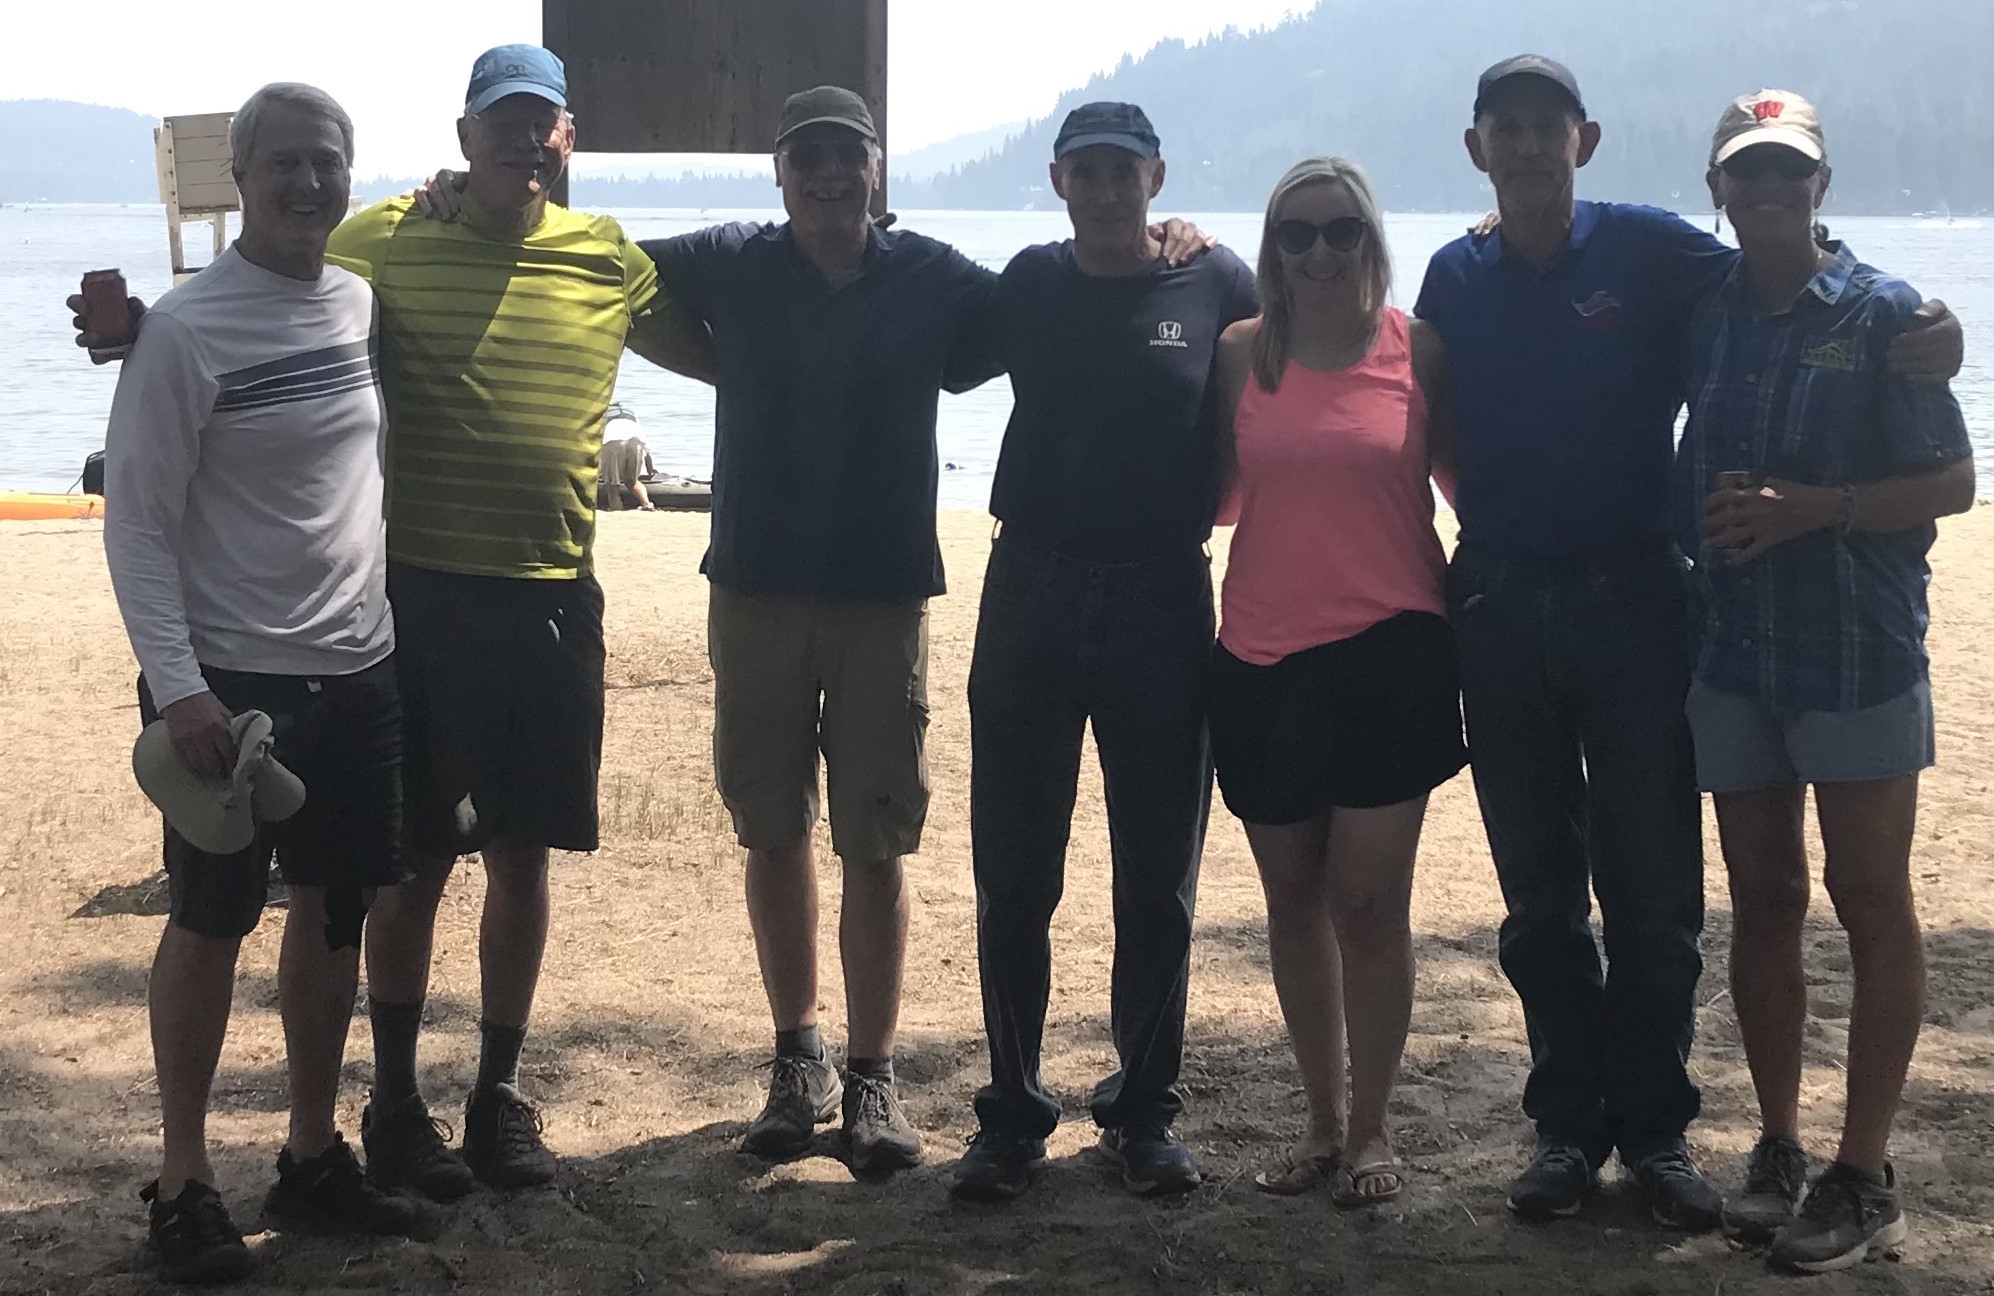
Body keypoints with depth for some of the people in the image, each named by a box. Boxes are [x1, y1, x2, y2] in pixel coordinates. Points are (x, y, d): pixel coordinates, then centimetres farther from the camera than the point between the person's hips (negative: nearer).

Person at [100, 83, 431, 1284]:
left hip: (361, 669, 6)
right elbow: (137, 522, -13)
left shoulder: (367, 303, 6)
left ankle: (314, 1158, 25)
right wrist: (176, 684, -19)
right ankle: (185, 1181, 13)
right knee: (212, 922, 1)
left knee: (336, 912, 12)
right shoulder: (187, 328, -12)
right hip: (233, 678, -6)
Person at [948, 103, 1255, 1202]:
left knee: (1157, 883, 6)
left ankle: (1144, 1112, 20)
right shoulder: (1028, 285, 5)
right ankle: (1011, 1117, 14)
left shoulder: (1219, 286, 0)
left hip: (1163, 606, -1)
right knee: (1013, 878, 4)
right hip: (1031, 597, 1)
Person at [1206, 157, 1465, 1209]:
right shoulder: (1240, 354, 4)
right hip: (1263, 658, 2)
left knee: (1368, 900, -2)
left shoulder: (1417, 348, 0)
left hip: (1388, 650, -2)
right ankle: (1323, 1119, 23)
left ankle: (1371, 1128, 11)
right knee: (1294, 900, 10)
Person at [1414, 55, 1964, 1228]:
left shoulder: (1649, 250, -3)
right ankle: (1569, 1124, 19)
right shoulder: (1457, 279, 6)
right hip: (1500, 611, 3)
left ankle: (1655, 1128, 14)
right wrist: (1494, 522, 3)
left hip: (1633, 605, -2)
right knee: (1539, 896, 9)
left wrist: (1919, 326, -15)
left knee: (1654, 889, 1)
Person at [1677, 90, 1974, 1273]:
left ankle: (1865, 1177, 5)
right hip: (1731, 650, 4)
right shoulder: (1704, 320, 8)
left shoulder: (1880, 312, -4)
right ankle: (1780, 1149, 20)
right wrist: (1703, 525, -3)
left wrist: (1813, 508, -17)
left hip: (1857, 651, -4)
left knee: (1873, 906, 0)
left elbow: (1952, 483, -6)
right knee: (1763, 902, 10)